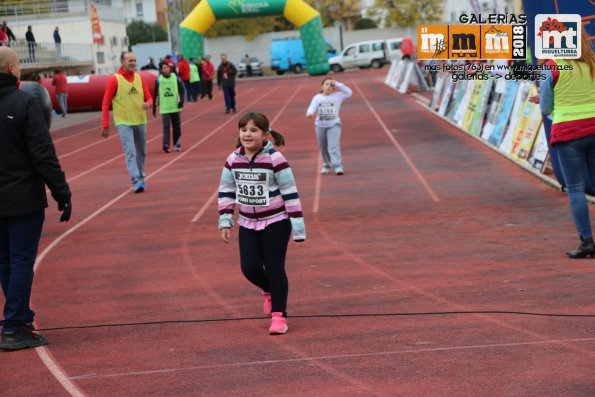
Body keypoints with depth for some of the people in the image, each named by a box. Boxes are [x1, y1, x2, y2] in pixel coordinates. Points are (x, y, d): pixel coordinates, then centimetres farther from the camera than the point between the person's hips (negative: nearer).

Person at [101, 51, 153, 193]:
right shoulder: (114, 79, -8)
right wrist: (105, 126, -10)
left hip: (140, 121, 5)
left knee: (142, 152, 14)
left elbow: (148, 97, 11)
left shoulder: (139, 78, 6)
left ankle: (141, 178, 32)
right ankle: (137, 182, -19)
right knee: (130, 152, -14)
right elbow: (105, 104, -6)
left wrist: (148, 104, -15)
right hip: (124, 123, -5)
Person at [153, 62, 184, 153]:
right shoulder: (158, 80, -1)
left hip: (175, 107, 2)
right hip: (164, 108, -2)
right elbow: (155, 94, 6)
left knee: (176, 127, 10)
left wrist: (181, 100, -10)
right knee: (166, 126, -12)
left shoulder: (176, 78, 2)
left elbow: (181, 90, 5)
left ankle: (177, 143, 25)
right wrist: (154, 107, 7)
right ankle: (166, 144, -19)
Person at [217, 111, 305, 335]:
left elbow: (290, 193, -14)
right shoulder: (233, 160, -3)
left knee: (274, 268, -3)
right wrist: (225, 221, 3)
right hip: (248, 224, 4)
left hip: (276, 222, -4)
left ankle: (278, 315, 9)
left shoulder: (275, 159, -17)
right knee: (249, 268, 1)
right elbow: (226, 192, 8)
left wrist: (298, 226, -15)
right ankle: (269, 292, 34)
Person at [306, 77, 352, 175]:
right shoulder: (317, 97, -1)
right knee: (323, 147, 15)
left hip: (334, 124, -2)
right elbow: (312, 108, -13)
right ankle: (326, 165, 35)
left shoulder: (337, 96, -2)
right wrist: (309, 113, -36)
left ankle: (338, 166, -23)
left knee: (334, 146, -18)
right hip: (320, 125, 3)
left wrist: (337, 84, -12)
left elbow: (349, 92, -10)